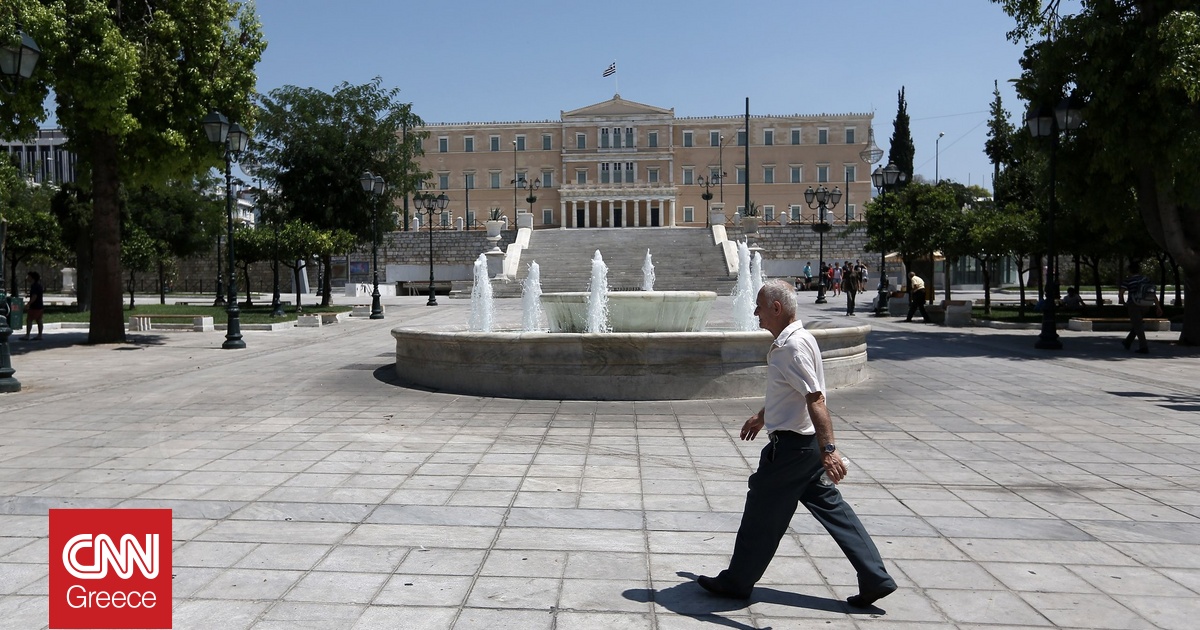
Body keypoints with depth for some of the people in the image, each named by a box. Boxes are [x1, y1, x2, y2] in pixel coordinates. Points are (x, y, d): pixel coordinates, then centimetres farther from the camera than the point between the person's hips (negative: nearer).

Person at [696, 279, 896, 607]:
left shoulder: (793, 346, -21)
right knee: (830, 506, 13)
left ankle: (736, 582, 19)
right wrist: (762, 416, 38)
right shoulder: (788, 341, 11)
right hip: (805, 444, 10)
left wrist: (829, 449, -33)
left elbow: (815, 399, -28)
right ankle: (875, 578, 17)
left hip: (791, 445, -10)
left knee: (762, 512, 4)